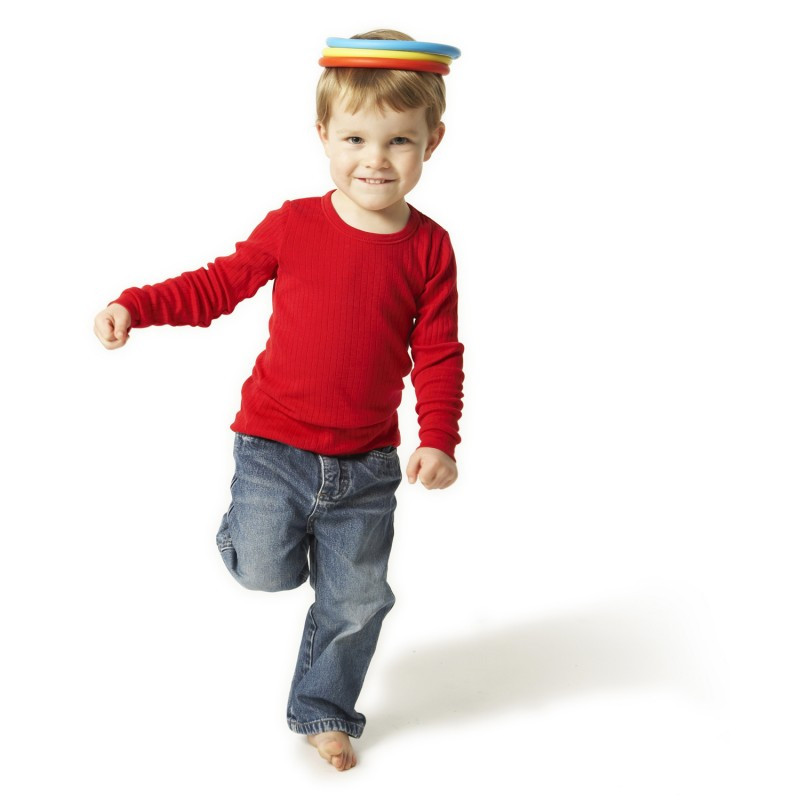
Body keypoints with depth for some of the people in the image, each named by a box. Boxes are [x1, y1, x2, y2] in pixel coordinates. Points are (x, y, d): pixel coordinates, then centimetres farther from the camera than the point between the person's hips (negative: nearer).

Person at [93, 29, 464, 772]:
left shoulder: (429, 248, -5)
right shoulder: (293, 225, -7)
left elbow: (438, 354, -3)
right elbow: (220, 284, 3)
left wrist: (438, 441, -14)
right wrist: (136, 306, -9)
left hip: (366, 463, 2)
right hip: (275, 444, -1)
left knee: (355, 599, 10)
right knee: (267, 572, -5)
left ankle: (323, 710, 34)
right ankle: (251, 527, 32)